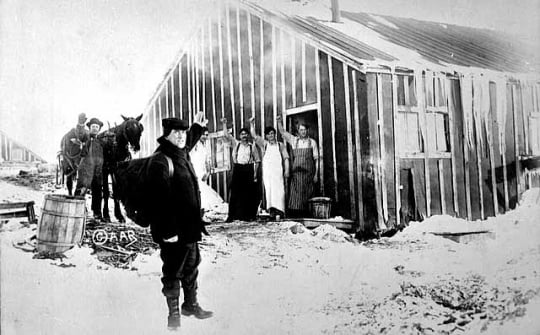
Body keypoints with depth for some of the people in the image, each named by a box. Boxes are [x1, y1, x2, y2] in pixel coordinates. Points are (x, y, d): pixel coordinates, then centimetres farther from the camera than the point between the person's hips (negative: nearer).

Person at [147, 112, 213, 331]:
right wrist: (168, 231, -27)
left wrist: (197, 127, 40)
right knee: (173, 271, 5)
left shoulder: (182, 154, 9)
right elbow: (160, 199, -25)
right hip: (173, 231, -9)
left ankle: (191, 304, 35)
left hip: (189, 226, 9)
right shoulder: (160, 161, -19)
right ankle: (173, 312, 20)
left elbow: (189, 142, 39)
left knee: (191, 266, 19)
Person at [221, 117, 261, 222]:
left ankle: (248, 215, 10)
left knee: (249, 194, 1)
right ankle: (232, 215, 4)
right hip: (237, 169, 0)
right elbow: (226, 135, 2)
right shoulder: (236, 144, 9)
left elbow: (257, 161, 7)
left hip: (248, 170, 0)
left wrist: (255, 173, 0)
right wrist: (224, 124, -3)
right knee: (235, 193, -1)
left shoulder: (252, 146, 7)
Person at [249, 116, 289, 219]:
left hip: (278, 171, -1)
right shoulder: (264, 144, 15)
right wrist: (252, 123, -1)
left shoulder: (281, 145, 14)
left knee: (279, 190, -11)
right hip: (267, 171, 1)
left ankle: (279, 211, -13)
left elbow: (286, 158, 9)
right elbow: (254, 135, 7)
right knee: (268, 190, -6)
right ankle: (271, 210, -5)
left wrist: (287, 170, -2)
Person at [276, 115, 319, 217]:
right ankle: (294, 216, -5)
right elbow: (282, 131, 8)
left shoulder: (312, 142, 6)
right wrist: (279, 121, -8)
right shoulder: (294, 140, 10)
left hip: (309, 172, 0)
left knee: (307, 195, -1)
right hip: (296, 172, 1)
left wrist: (316, 174, 0)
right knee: (296, 194, -5)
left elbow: (316, 159, 5)